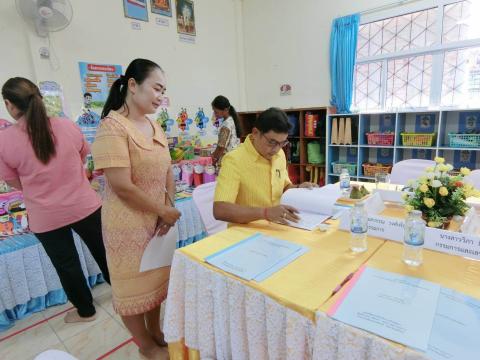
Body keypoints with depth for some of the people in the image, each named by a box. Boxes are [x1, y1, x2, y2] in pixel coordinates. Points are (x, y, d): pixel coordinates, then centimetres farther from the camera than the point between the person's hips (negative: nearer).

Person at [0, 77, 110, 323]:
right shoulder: (67, 125, -9)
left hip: (46, 217, -1)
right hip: (84, 206, 2)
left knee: (66, 265, 18)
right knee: (102, 252, 21)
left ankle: (85, 310, 38)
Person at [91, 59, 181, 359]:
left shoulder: (155, 127, 6)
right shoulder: (113, 126, -18)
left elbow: (167, 171, 8)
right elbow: (122, 186, -24)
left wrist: (170, 208, -5)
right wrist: (164, 211, -15)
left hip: (159, 219, 7)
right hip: (129, 224, -7)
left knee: (157, 278, 21)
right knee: (134, 286, 13)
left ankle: (155, 331, 45)